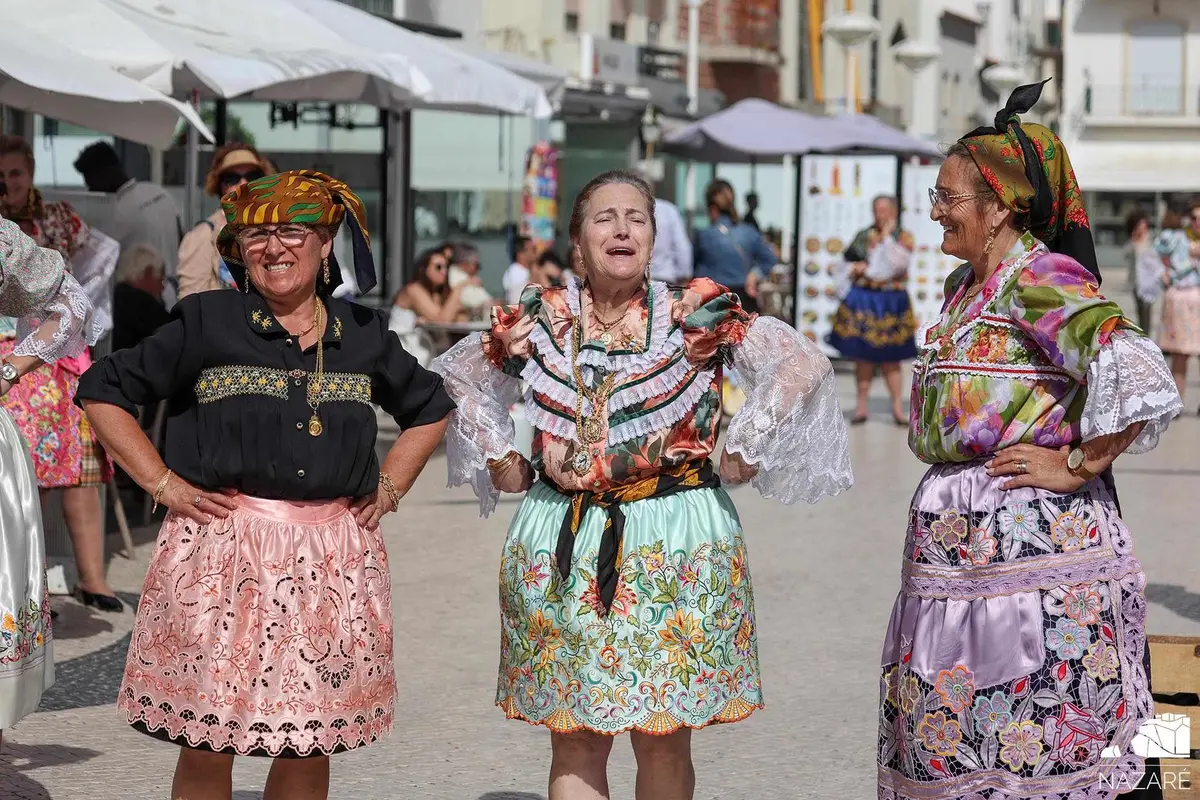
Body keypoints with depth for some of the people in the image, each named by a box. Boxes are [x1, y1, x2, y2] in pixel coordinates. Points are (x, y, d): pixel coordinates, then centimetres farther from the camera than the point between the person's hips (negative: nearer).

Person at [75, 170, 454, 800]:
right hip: (222, 553, -3)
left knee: (311, 743, 6)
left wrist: (389, 488, 14)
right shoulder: (207, 322, 1)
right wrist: (161, 483, -1)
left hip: (334, 558, 3)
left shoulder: (363, 334, 11)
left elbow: (430, 410, 27)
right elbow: (103, 392, 5)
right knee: (207, 742, -1)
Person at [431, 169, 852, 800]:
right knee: (574, 738, 5)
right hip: (564, 545, 2)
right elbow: (455, 376, 19)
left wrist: (745, 452, -4)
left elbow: (803, 364, -4)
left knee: (663, 740, 5)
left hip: (676, 538, -2)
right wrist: (498, 458, 11)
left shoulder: (698, 316, -3)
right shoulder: (538, 320, 4)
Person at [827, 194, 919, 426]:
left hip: (891, 301, -2)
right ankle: (861, 406, 7)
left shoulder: (904, 237, 2)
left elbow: (901, 262, -15)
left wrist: (887, 235, -11)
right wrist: (857, 267, -4)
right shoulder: (864, 235, 9)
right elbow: (848, 259, 17)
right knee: (863, 356, 2)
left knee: (891, 358, 2)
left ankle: (897, 406, 6)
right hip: (864, 298, 2)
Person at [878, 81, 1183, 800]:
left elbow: (1142, 380, -26)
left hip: (1029, 542, -9)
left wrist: (1077, 466, -18)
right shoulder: (965, 286, 15)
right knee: (949, 737, 12)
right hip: (960, 539, 9)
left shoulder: (1042, 279, -14)